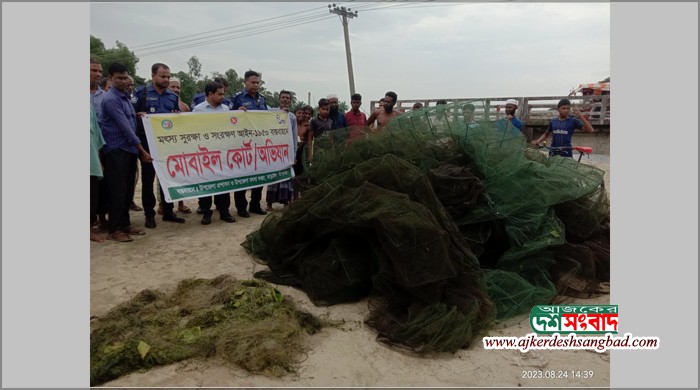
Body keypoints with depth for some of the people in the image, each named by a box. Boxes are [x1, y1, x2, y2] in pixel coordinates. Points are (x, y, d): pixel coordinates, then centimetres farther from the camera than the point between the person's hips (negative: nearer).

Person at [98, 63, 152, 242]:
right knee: (118, 191, -5)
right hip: (116, 151, -8)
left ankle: (125, 224, 20)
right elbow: (124, 127, -17)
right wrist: (142, 150, -17)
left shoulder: (125, 97, 15)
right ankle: (114, 229, 2)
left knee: (128, 190, 11)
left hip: (129, 149, 8)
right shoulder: (110, 99, -13)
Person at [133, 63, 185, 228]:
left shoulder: (173, 96, 12)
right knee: (148, 178, 3)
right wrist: (140, 115, -23)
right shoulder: (142, 93, -2)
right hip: (148, 142, -4)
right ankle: (149, 214, 11)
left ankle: (168, 211, 18)